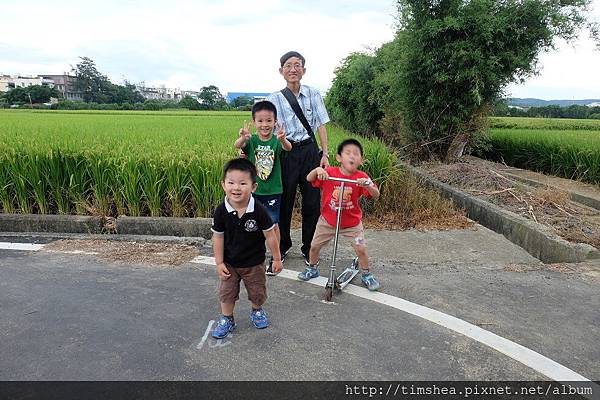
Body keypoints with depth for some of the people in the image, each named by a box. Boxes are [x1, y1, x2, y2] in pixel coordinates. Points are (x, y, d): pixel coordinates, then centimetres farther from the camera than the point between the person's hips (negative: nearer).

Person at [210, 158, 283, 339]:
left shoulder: (259, 211, -25)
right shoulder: (221, 211, -20)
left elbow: (270, 235, -14)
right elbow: (218, 237, -8)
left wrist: (277, 258, -5)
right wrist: (219, 262, -5)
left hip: (254, 262, -1)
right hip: (229, 263, 1)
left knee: (257, 292, 18)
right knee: (226, 293, 13)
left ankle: (257, 311, 49)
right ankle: (227, 319, 38)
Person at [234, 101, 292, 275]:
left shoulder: (277, 141, -8)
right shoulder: (251, 140, -6)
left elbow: (288, 148, -29)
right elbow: (237, 146, -26)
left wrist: (283, 139, -53)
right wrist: (243, 138, -50)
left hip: (273, 190, -1)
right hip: (254, 189, 2)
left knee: (273, 224, 6)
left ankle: (275, 258, 22)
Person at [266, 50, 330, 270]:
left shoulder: (313, 94, 3)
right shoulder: (274, 99, 0)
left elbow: (321, 126, 4)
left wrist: (325, 154, -2)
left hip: (309, 151, 1)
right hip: (286, 153, -1)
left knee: (312, 201, 7)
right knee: (284, 202, 7)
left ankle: (308, 248, 25)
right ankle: (282, 247, 27)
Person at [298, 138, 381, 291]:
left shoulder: (362, 177, -15)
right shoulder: (329, 172, -14)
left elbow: (376, 195, -19)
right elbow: (309, 179, -15)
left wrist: (367, 185, -39)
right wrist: (317, 170, -35)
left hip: (352, 222, -1)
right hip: (328, 220, 1)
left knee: (361, 249, -4)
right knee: (314, 246, 9)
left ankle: (366, 275, 22)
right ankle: (312, 269, 38)